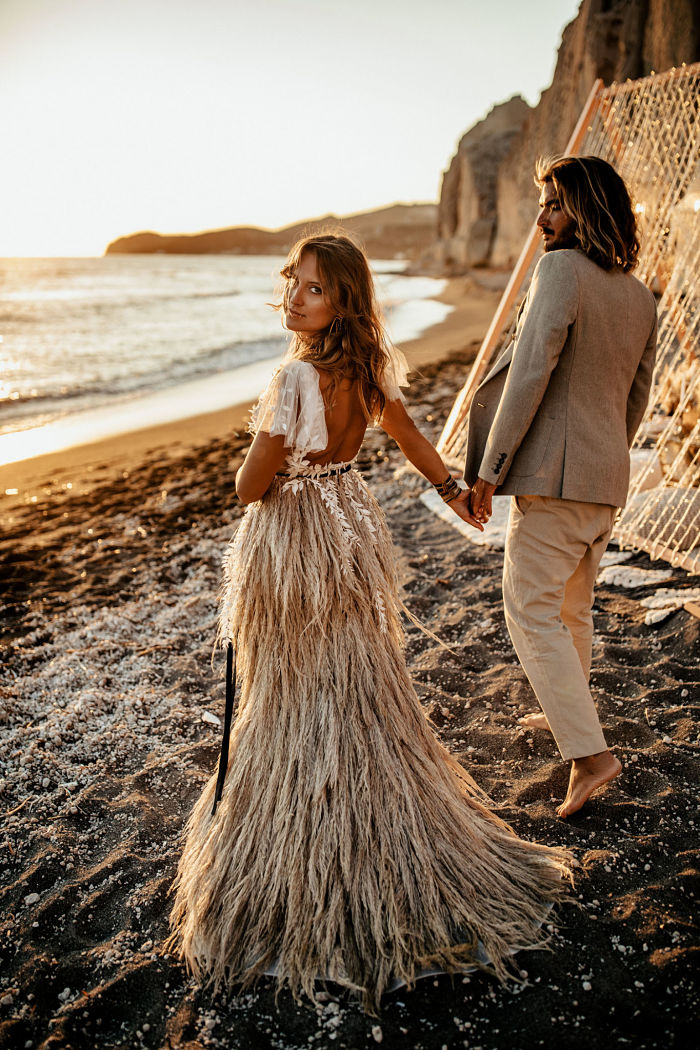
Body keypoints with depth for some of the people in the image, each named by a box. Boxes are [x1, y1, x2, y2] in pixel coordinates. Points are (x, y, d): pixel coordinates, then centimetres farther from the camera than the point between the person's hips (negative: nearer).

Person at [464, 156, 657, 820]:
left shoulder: (559, 271, -12)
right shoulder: (640, 297, 12)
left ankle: (589, 752, -5)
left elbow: (530, 372, -19)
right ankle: (566, 715, 38)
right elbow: (637, 397, 18)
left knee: (532, 611, -2)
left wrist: (488, 469, -15)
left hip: (554, 474, -8)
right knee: (572, 605, 22)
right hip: (608, 479, 9)